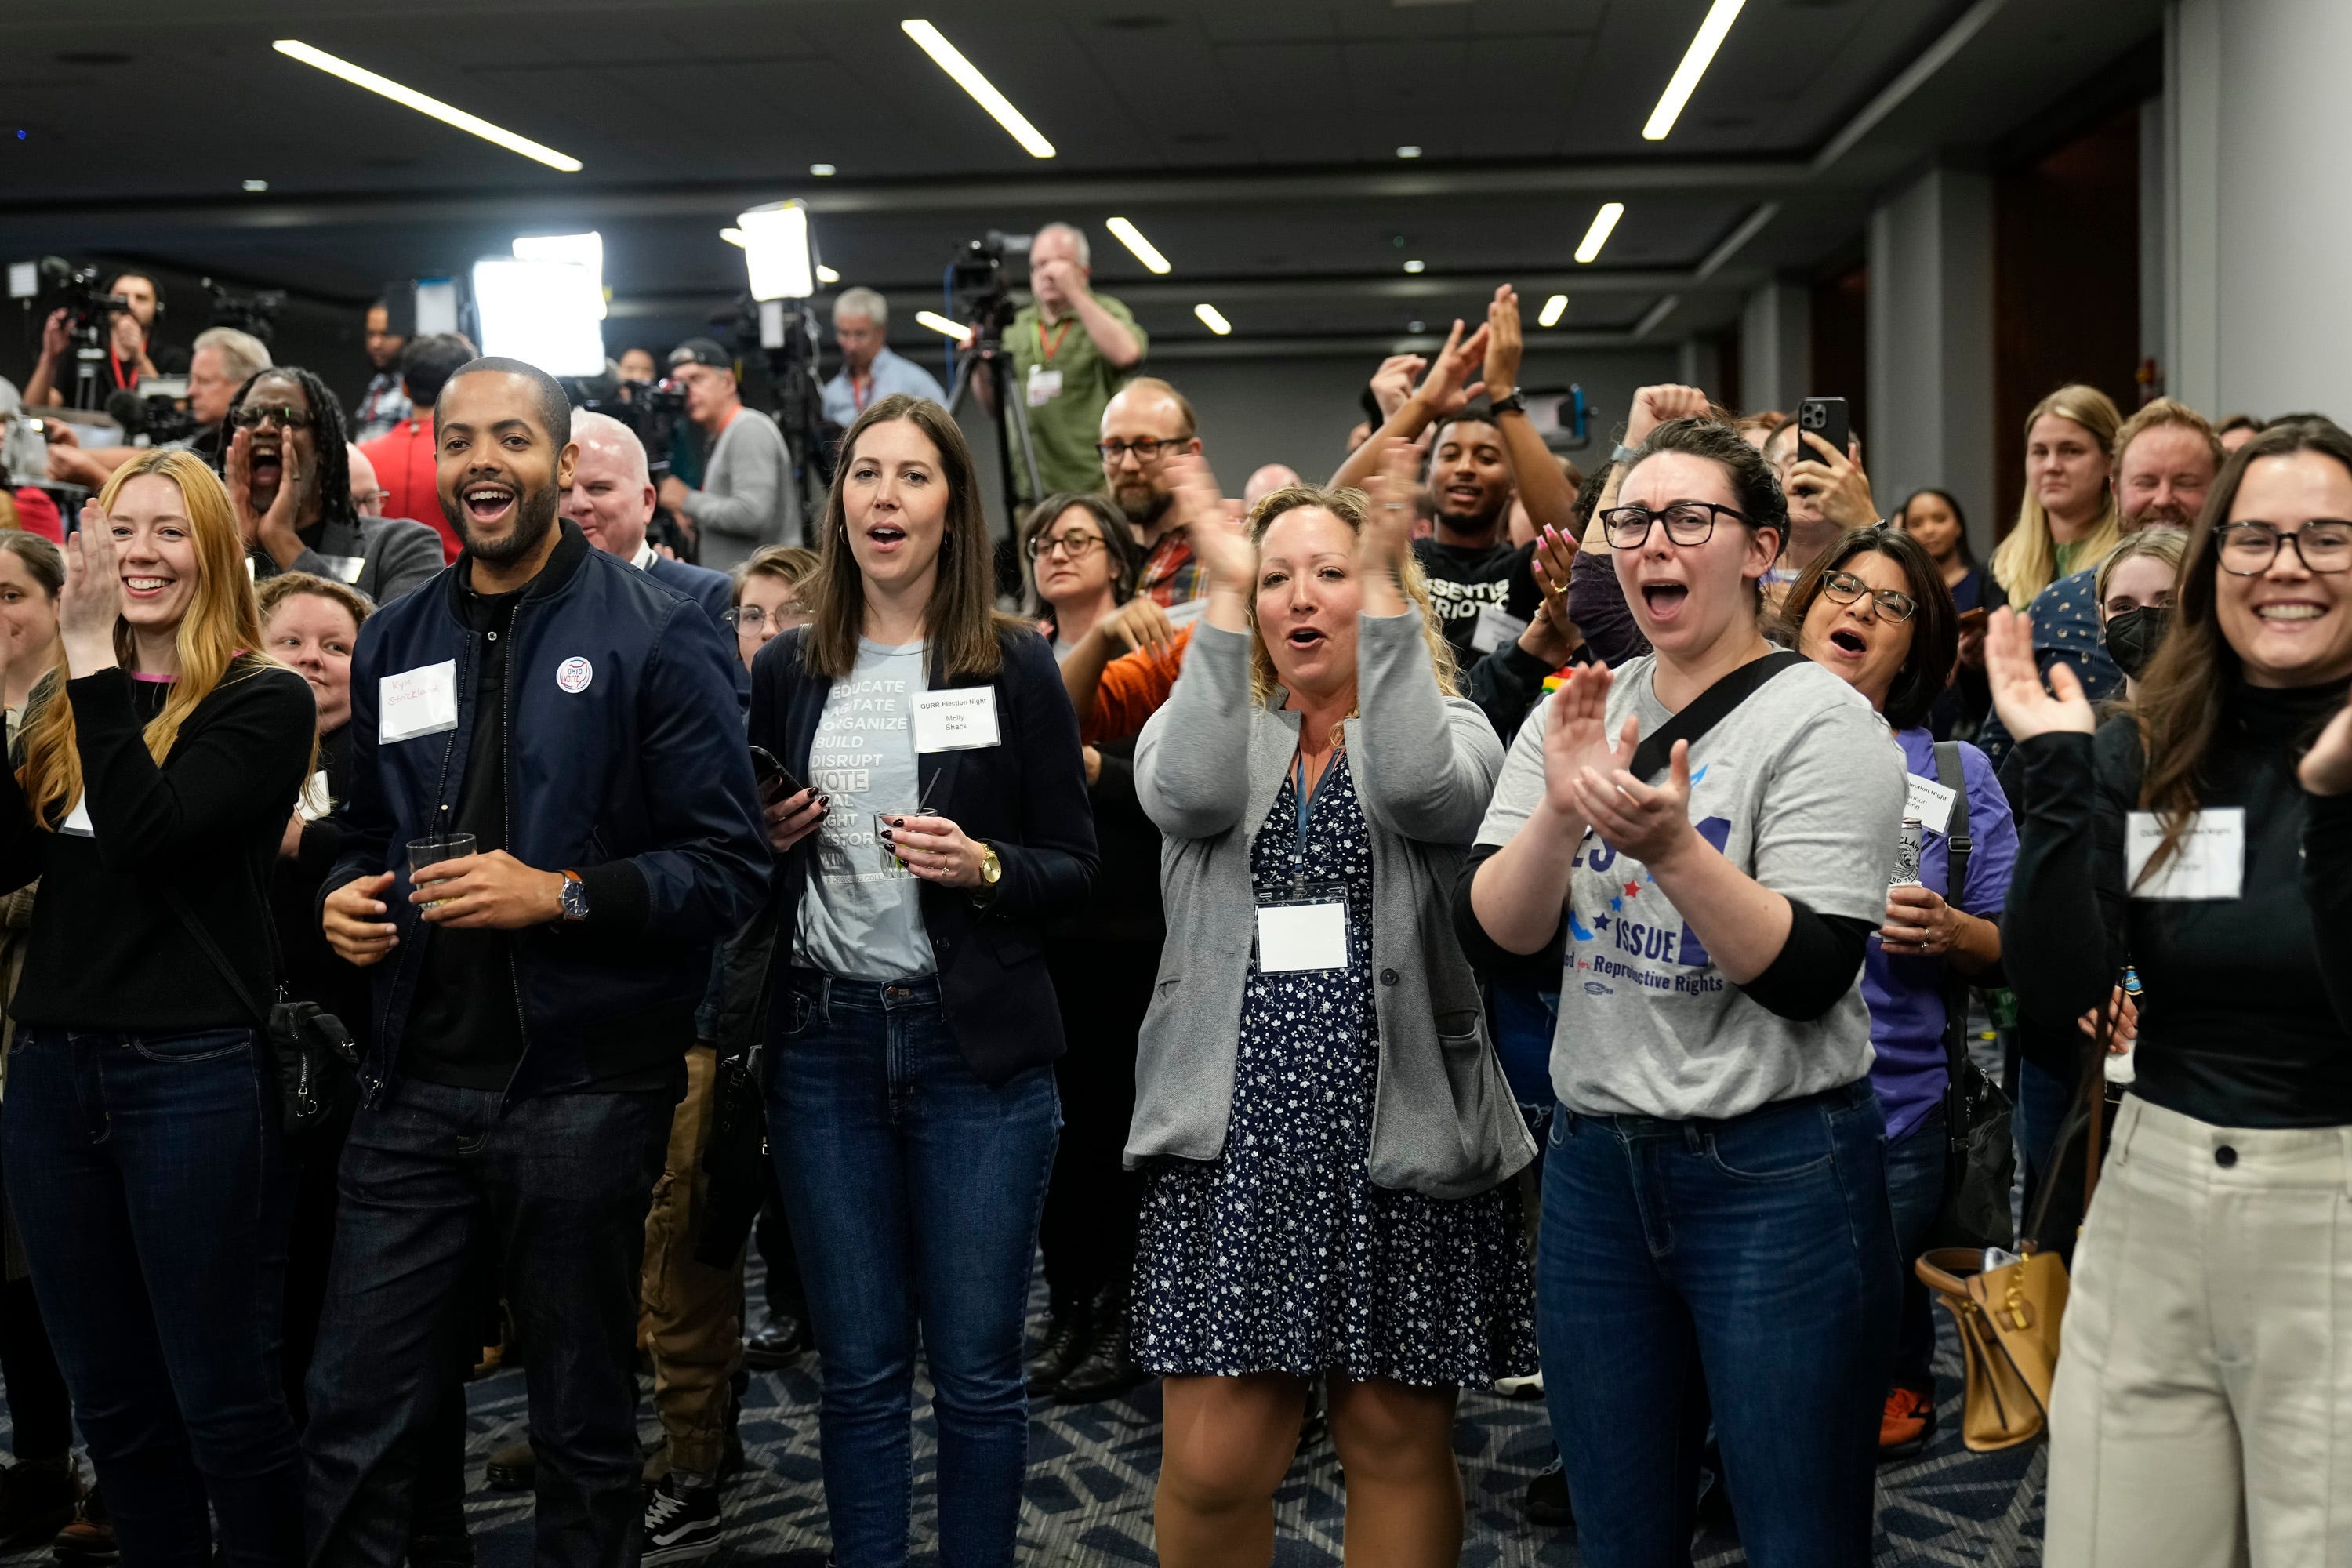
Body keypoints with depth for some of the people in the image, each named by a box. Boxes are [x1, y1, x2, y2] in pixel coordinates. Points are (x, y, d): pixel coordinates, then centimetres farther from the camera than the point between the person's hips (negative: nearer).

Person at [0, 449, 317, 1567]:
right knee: (110, 1394, 15)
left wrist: (94, 658, -19)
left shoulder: (264, 701, -6)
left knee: (220, 1394, 2)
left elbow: (145, 830, -20)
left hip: (194, 1073, -6)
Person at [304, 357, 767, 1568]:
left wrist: (561, 894, -20)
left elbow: (730, 868, -9)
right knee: (352, 1426, 6)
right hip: (415, 1081, 4)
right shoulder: (395, 642, 11)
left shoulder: (655, 636, -5)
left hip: (580, 1090, -4)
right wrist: (346, 900, 1)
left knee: (585, 1426, 12)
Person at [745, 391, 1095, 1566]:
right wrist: (769, 841, -4)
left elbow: (1075, 866, 2)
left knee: (975, 1367, 4)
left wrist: (982, 868, -16)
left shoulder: (1014, 666, 0)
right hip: (826, 1040, 2)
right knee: (858, 1367, 9)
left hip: (977, 1045, -2)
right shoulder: (786, 670, 8)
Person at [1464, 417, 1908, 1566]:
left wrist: (1669, 846, -30)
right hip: (1596, 1166, 5)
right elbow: (1490, 940, -3)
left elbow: (1810, 976, -18)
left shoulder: (1820, 722, -9)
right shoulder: (1578, 715, 7)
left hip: (1777, 1175, -5)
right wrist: (1562, 808, -19)